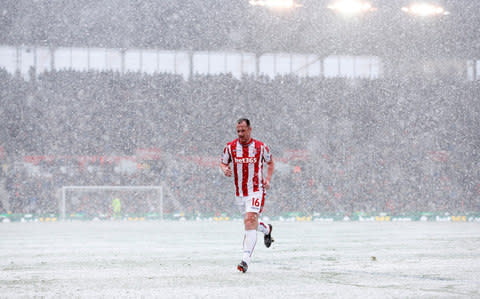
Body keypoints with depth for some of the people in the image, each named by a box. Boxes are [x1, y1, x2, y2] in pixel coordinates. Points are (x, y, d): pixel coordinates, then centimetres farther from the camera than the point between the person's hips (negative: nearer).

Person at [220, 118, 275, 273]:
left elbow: (270, 162, 13)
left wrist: (268, 179, -2)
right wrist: (225, 169, -11)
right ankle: (266, 229, 52)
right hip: (240, 193, 4)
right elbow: (223, 162, 13)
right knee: (250, 223, 15)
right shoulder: (230, 147, 0)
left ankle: (245, 260, -24)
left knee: (250, 220, -20)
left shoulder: (260, 147, -3)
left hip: (256, 191, -4)